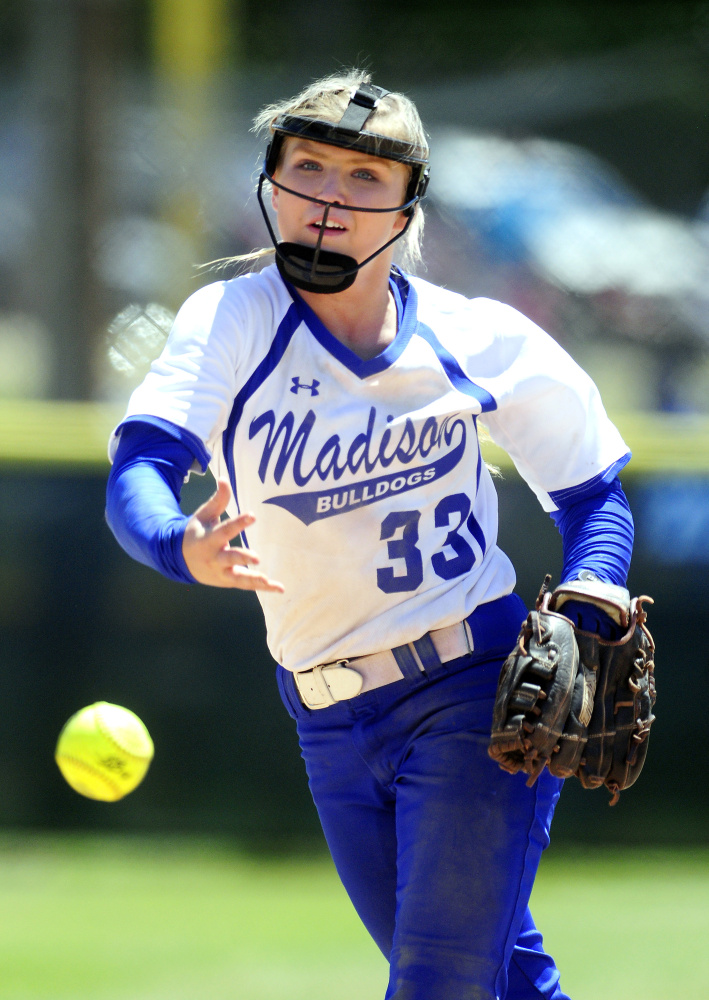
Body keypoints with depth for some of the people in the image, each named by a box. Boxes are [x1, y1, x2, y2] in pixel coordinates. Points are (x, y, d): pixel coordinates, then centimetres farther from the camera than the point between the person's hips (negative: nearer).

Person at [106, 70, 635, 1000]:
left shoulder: (480, 341, -7)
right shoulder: (231, 322, -8)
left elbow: (593, 494, 4)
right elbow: (138, 471, -24)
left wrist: (582, 635, -14)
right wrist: (183, 546, -47)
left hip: (472, 690, -3)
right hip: (331, 729, 3)